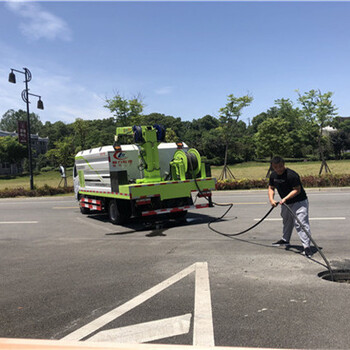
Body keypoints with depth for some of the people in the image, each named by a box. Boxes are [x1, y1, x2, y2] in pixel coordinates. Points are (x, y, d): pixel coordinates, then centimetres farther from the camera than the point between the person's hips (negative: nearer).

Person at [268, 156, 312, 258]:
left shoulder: (291, 175, -26)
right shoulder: (273, 175, -1)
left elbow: (297, 189, -25)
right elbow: (271, 188, 8)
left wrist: (285, 198, -31)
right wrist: (271, 199, -8)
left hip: (299, 202, -8)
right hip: (285, 203, 8)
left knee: (301, 223, -16)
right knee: (287, 222, 23)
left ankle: (306, 246, -15)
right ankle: (285, 240, 41)